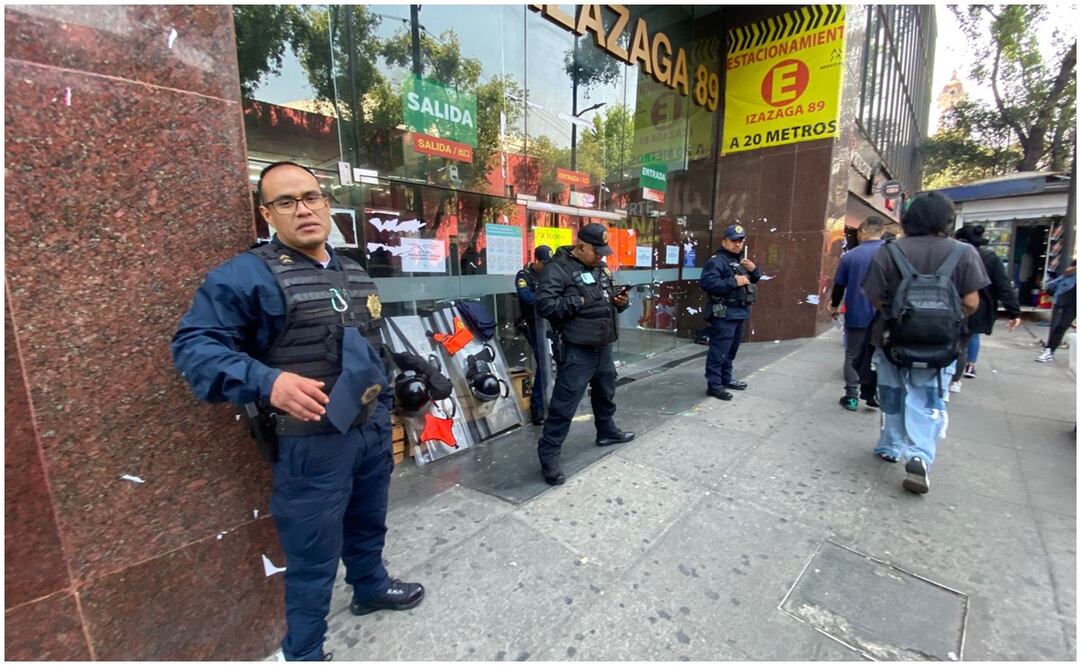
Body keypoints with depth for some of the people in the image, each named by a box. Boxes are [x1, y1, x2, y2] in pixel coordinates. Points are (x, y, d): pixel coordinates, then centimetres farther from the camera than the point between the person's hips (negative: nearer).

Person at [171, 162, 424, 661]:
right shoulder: (248, 273, -12)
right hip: (310, 442, -6)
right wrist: (266, 382, -32)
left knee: (368, 524, 27)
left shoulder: (356, 274, 10)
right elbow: (192, 344, -16)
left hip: (372, 431, 7)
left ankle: (370, 587, 55)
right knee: (313, 557, 10)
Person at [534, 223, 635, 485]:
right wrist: (580, 302, -25)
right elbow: (544, 305, -24)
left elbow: (610, 300, 23)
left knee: (606, 392, 26)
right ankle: (548, 456, 7)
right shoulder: (558, 268, -14)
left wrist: (620, 301, 0)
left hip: (603, 346, 9)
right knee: (564, 404, -4)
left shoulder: (601, 268, 12)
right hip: (576, 350, -9)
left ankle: (607, 431, 49)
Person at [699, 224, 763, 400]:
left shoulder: (741, 260, 19)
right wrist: (734, 282, -22)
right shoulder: (717, 261, -12)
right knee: (719, 351, -7)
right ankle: (714, 385, -1)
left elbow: (754, 279, 27)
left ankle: (726, 379, 30)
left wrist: (754, 270, 4)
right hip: (724, 313, -10)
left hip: (740, 312, 10)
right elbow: (706, 283, -27)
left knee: (731, 350, 18)